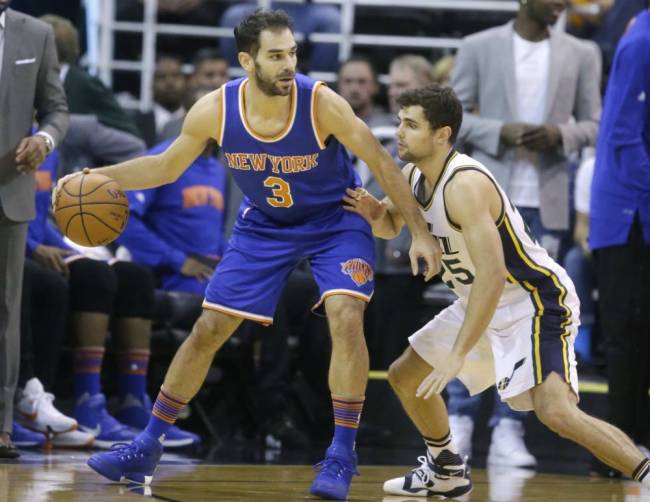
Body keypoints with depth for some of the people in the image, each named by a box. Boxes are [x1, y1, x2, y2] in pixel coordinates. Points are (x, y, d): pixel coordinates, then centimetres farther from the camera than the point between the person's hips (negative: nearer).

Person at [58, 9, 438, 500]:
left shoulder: (322, 104, -29)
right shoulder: (214, 110, -21)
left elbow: (381, 162, -18)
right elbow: (165, 167, -4)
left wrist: (420, 231, -18)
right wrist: (96, 177, -16)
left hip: (336, 220, -3)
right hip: (265, 225, 3)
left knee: (346, 317, -24)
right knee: (208, 329, 2)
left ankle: (342, 454, -13)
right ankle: (147, 446, 14)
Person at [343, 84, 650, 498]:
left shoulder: (465, 184, -28)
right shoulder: (415, 175, 1)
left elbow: (492, 276, -34)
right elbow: (390, 227, 20)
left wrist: (458, 356, -35)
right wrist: (375, 214, -6)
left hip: (537, 303, -10)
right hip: (485, 304, 10)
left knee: (555, 410, -29)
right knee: (405, 378, 17)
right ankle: (447, 472, 37)